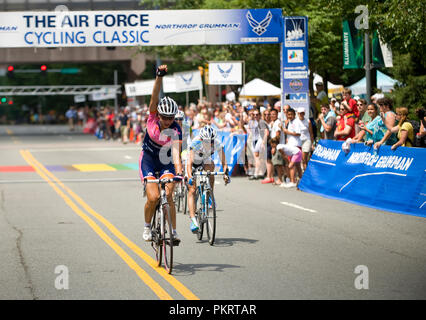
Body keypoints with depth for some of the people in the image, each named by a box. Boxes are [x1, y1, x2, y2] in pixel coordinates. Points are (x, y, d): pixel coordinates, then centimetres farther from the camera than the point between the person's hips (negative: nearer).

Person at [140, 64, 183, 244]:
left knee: (168, 196, -17)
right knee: (153, 197, -16)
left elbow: (176, 152, -33)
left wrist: (179, 169, -50)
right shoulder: (153, 116, -18)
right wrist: (159, 77, -46)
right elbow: (155, 95, -31)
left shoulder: (176, 131, -22)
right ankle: (147, 226, 8)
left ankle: (173, 231, -6)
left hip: (166, 161, 0)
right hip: (148, 158, 0)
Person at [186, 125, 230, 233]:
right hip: (194, 162, -3)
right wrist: (190, 177, -60)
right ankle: (193, 220, -19)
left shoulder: (217, 144, -29)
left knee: (211, 165, -30)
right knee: (192, 190, -15)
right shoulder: (195, 143, -38)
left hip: (205, 161, 3)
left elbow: (223, 161, -28)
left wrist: (226, 173, -46)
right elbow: (189, 163, -46)